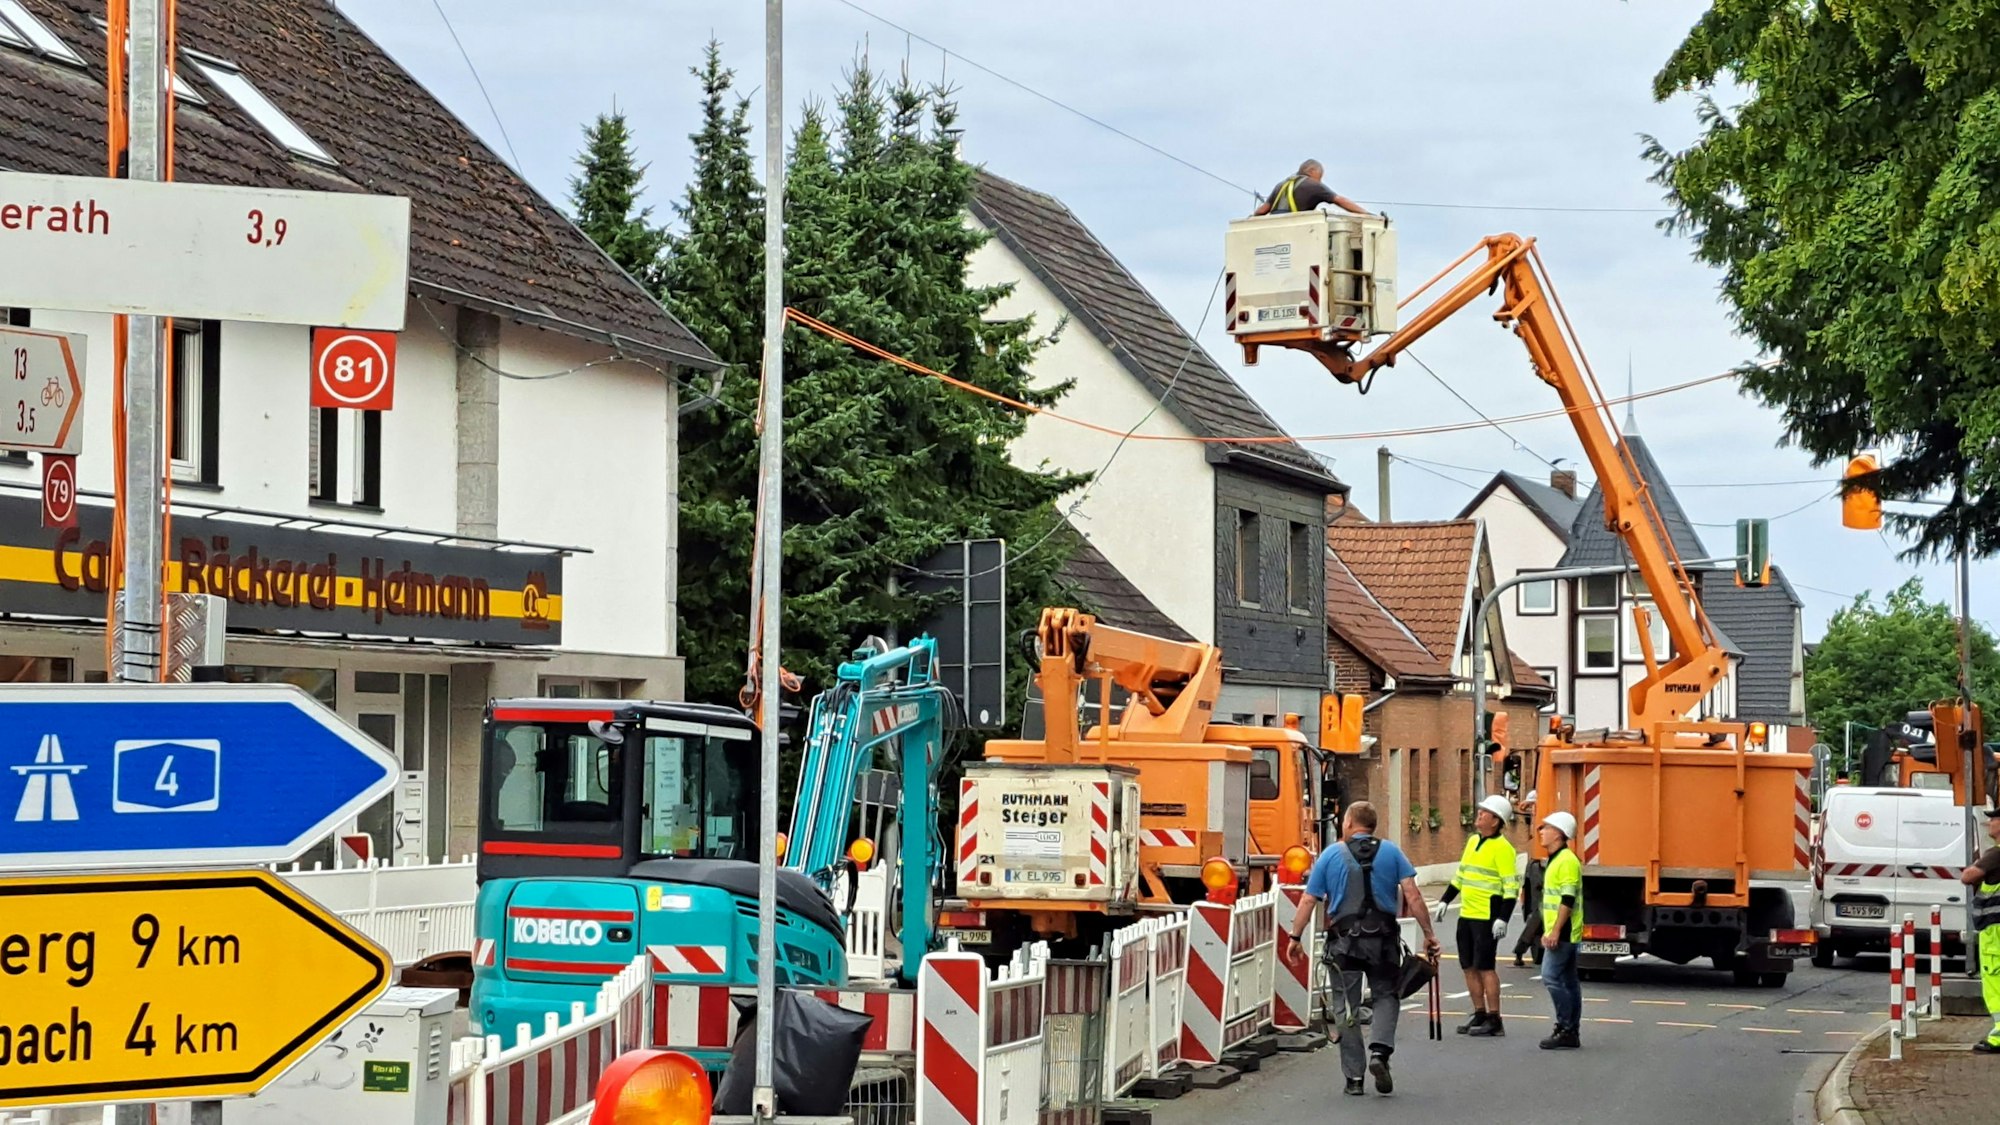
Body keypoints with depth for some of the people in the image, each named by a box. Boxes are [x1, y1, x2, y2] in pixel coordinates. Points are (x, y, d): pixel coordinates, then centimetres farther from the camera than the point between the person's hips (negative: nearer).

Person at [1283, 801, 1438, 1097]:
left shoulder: (1330, 855, 4)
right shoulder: (1391, 852, 5)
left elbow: (1308, 901, 1)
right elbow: (1412, 895, -3)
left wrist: (1295, 938, 9)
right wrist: (1428, 933, 1)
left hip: (1344, 941, 0)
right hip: (1383, 939, 0)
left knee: (1347, 1008, 8)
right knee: (1387, 996, 17)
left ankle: (1353, 1076, 9)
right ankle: (1380, 1050, -7)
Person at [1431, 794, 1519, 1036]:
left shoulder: (1502, 848, -12)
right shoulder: (1473, 841, 14)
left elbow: (1511, 886, -16)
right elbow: (1460, 874, 23)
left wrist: (1503, 919, -22)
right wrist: (1444, 901, 19)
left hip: (1487, 917, -8)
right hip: (1466, 915, 8)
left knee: (1485, 967, -7)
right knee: (1469, 967, 11)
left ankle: (1494, 1021, -2)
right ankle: (1480, 1014, 20)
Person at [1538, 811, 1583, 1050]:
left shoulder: (1567, 861, -15)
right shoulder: (1556, 860, 17)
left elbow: (1568, 900, -21)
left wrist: (1556, 931, -23)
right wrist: (1548, 931, 23)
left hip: (1563, 933, -10)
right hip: (1558, 932, 10)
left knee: (1551, 977, -12)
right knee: (1568, 981, 10)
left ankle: (1565, 1028, -11)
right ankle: (1570, 1033, 12)